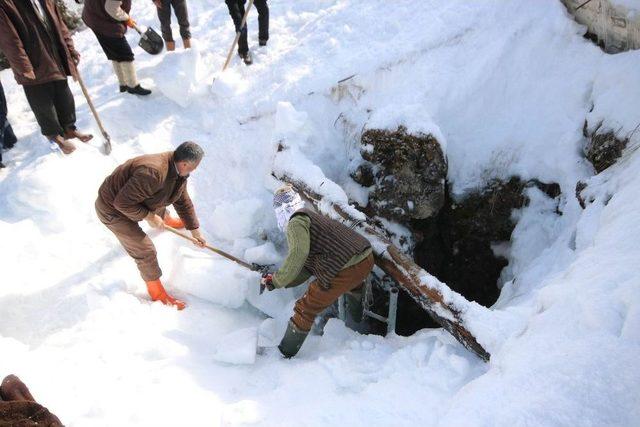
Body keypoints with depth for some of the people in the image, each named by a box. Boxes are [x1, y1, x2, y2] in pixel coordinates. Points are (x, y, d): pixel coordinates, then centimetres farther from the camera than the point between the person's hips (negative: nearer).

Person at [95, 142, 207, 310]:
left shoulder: (178, 171, -10)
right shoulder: (153, 173, -41)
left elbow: (183, 201, 3)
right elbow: (122, 203, -35)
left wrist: (195, 230, 7)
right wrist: (149, 217, -24)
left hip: (128, 202, 8)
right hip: (113, 209, -8)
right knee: (145, 250, -4)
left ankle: (167, 221, 68)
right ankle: (157, 292, 15)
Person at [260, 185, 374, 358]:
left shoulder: (296, 222, -5)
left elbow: (298, 253, -27)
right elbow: (304, 271, 21)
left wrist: (277, 281, -16)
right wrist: (275, 280, 13)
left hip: (345, 271, -10)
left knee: (305, 310, 4)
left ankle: (284, 354, 19)